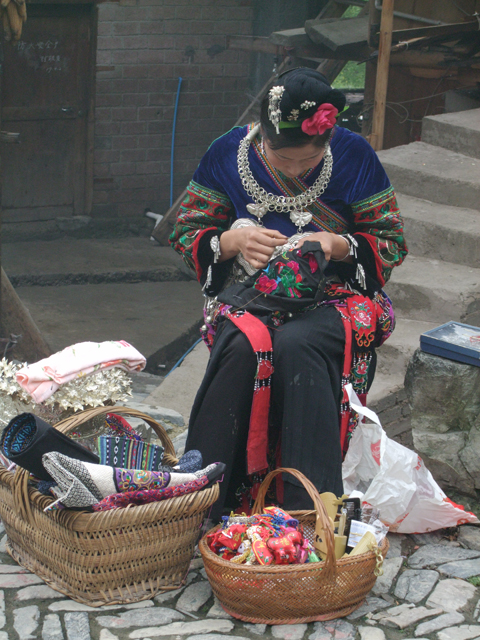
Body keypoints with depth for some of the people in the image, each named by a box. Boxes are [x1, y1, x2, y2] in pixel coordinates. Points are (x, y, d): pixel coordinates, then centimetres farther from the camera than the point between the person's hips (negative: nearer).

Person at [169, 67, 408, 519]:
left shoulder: (354, 155, -4)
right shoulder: (228, 153, -1)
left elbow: (392, 243, 4)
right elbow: (185, 234, 7)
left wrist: (336, 245, -16)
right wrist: (234, 241, -15)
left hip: (335, 295, -1)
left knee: (296, 345, -36)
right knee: (243, 344, -35)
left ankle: (310, 512, -37)